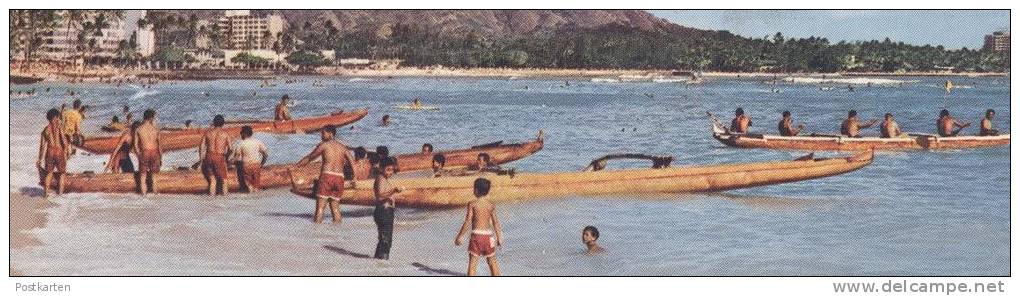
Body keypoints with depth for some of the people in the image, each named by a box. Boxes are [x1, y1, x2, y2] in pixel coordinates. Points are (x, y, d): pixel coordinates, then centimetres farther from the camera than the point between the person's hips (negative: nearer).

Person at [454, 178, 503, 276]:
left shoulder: (472, 204, -7)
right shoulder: (491, 205, 1)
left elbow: (467, 222, -10)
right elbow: (495, 223, 2)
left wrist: (458, 237, -2)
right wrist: (499, 238, 12)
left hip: (476, 235, -3)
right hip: (488, 235, 3)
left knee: (472, 263, 0)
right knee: (492, 262, 17)